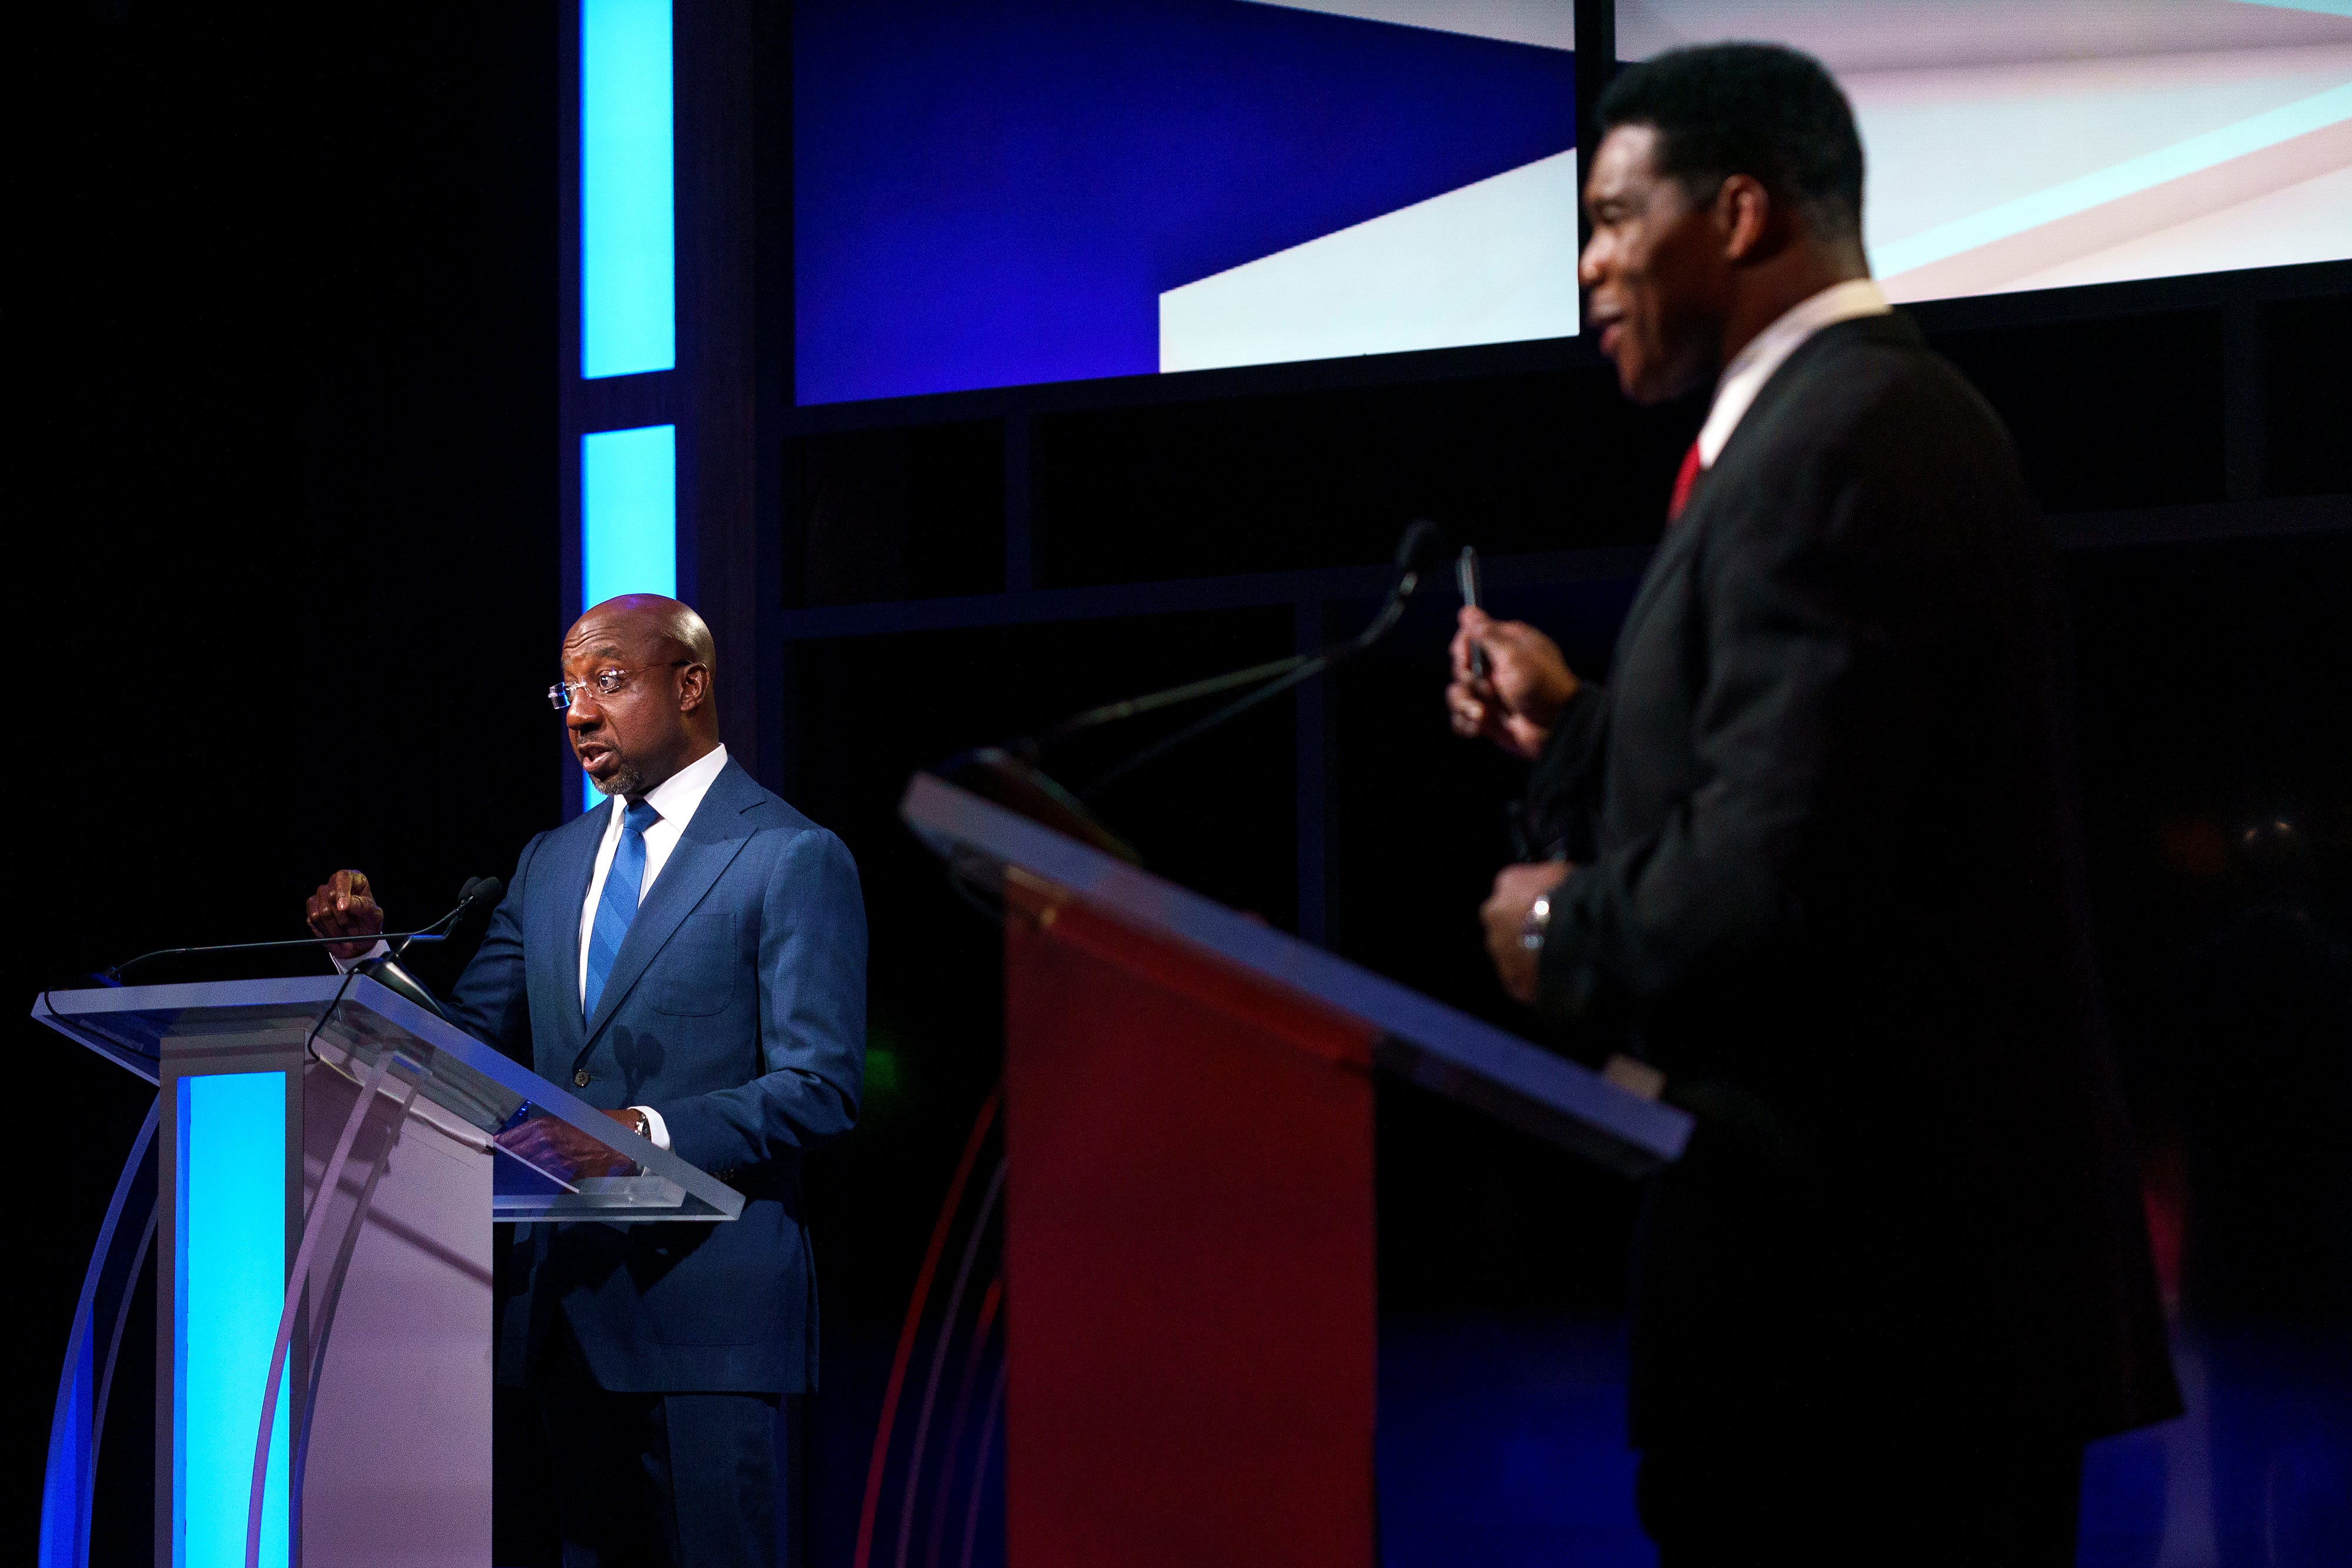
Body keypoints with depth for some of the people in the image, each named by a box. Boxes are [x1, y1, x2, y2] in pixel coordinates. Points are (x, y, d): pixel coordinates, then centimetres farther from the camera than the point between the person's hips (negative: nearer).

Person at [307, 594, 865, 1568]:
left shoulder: (792, 859, -5)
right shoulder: (550, 864, 18)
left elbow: (819, 1088, -12)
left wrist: (644, 1130, -25)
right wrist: (367, 956, 1)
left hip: (702, 1295, -7)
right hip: (571, 1298, 7)